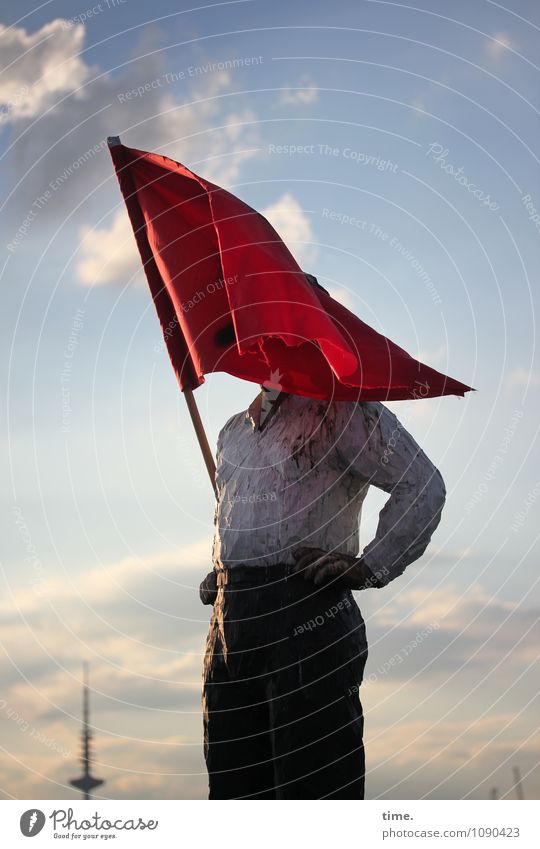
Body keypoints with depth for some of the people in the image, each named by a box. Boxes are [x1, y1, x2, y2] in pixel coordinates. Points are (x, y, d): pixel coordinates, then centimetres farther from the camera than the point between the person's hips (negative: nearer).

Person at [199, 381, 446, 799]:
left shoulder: (339, 410, 1)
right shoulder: (234, 431, 24)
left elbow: (423, 485, -7)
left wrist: (370, 568, -13)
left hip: (307, 612, -7)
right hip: (231, 618, 7)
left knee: (316, 786, -10)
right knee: (232, 787, 5)